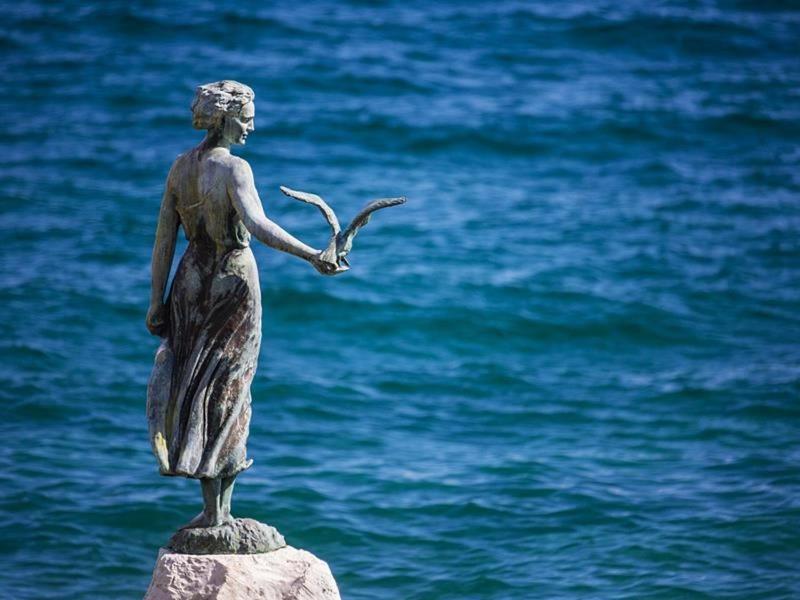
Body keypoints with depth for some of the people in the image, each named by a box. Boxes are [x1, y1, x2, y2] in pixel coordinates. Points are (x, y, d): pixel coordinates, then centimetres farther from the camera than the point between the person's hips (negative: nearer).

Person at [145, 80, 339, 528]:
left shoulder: (181, 166, 3)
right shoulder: (234, 168, -15)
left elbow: (164, 238, 5)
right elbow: (258, 225, -31)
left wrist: (157, 301, 9)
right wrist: (313, 256, -35)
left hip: (192, 279, 5)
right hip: (234, 278, -5)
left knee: (195, 388, 11)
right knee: (229, 391, 5)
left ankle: (211, 510, 12)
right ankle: (222, 508, 6)